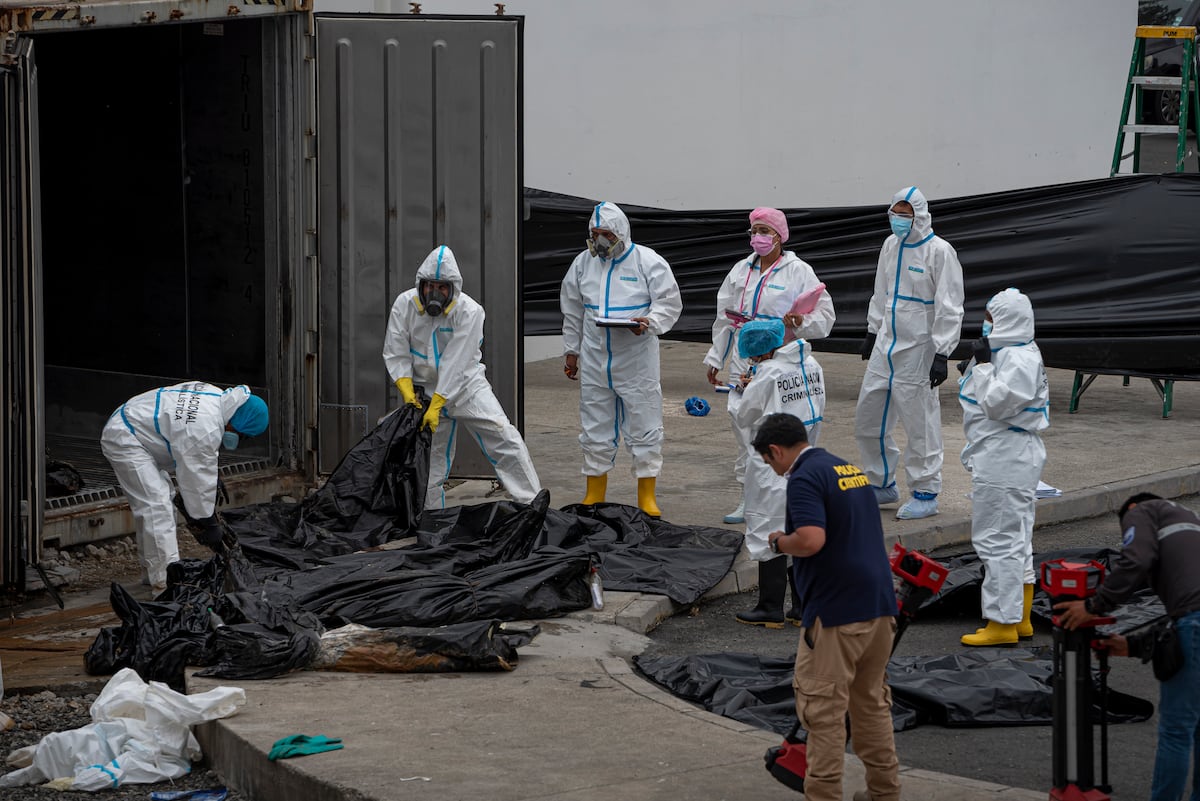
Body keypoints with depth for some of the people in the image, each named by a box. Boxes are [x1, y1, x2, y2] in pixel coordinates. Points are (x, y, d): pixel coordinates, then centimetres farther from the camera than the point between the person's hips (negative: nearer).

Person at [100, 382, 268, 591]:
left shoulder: (216, 396, 0)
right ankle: (165, 581, -19)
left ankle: (152, 571, 25)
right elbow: (198, 478, -21)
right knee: (157, 506, -17)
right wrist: (208, 523, -10)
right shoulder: (206, 430, -29)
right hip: (123, 439, -11)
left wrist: (212, 475, 19)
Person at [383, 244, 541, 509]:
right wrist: (409, 395, -20)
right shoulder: (404, 305, -12)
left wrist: (435, 407, -28)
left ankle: (532, 504, -8)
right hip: (426, 388, 2)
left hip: (467, 385, -2)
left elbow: (456, 365, -25)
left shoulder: (469, 311, -21)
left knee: (504, 438, -13)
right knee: (429, 458, 5)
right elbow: (396, 355, -8)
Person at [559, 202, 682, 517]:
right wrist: (571, 351, 17)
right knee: (595, 427, 10)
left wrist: (649, 322, -24)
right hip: (594, 359, 4)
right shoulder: (583, 263, 7)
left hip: (637, 359, -4)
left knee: (644, 426, -1)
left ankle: (647, 499, 9)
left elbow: (670, 302, -5)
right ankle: (594, 497, 21)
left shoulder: (648, 262, -6)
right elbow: (572, 312, 16)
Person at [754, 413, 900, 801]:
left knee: (822, 709, -3)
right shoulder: (851, 469, 16)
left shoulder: (805, 478, -13)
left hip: (836, 611, -9)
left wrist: (779, 541, -7)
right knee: (872, 702, 17)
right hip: (879, 605, 9)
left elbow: (810, 540, -27)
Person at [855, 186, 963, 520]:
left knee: (920, 423, -2)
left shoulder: (939, 251, -13)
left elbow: (949, 308, -14)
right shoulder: (891, 245, 10)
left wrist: (941, 354, -17)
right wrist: (873, 331, 24)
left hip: (917, 351, -8)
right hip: (886, 347, 8)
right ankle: (883, 484, 26)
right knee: (868, 419, 12)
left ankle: (926, 493, 9)